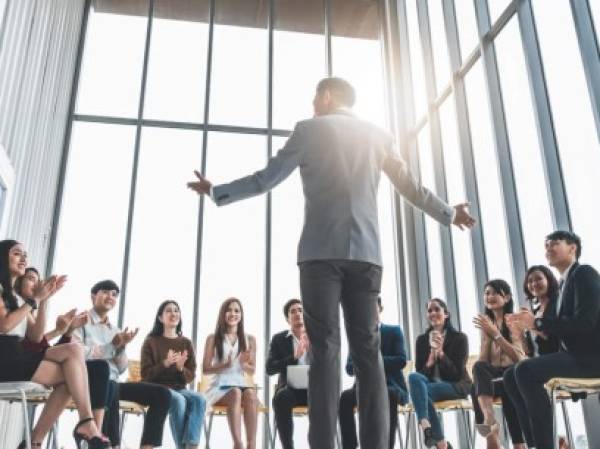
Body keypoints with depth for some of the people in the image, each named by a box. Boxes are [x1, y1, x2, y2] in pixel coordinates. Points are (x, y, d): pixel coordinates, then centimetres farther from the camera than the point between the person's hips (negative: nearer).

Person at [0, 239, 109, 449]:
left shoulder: (18, 297, 24)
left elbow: (35, 337, 12)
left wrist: (43, 301, 4)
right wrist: (34, 299, -7)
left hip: (17, 357, 7)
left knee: (73, 349, -17)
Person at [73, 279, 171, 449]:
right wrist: (112, 346, -7)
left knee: (162, 394, -12)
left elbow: (121, 369, 15)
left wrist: (121, 347, -3)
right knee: (107, 387, -41)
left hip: (113, 384, 6)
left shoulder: (115, 330, 22)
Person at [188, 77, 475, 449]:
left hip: (322, 251, -3)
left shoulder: (310, 129, 9)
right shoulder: (378, 136, 19)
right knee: (368, 351, 1)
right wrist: (449, 214, 38)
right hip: (366, 253, 3)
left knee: (325, 350, -5)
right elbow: (412, 187, 23)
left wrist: (217, 191, 19)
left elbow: (266, 179, 6)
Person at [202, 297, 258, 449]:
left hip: (242, 384, 2)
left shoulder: (249, 339, 11)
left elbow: (252, 371, 12)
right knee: (235, 393, -37)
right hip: (221, 386, -2)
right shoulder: (213, 338, 6)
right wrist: (225, 365, -15)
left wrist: (243, 363, -12)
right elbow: (205, 369, 3)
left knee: (250, 394, -35)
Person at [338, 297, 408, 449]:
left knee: (389, 396, -38)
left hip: (390, 385, -2)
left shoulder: (394, 331, 7)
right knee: (345, 397, -28)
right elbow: (349, 368, 6)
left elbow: (401, 361, -7)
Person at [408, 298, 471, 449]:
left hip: (456, 385, -4)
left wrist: (441, 353, -20)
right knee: (413, 377, -34)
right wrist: (431, 359, -17)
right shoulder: (422, 339, 9)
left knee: (420, 391, -34)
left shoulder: (459, 338, -1)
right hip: (430, 384, 4)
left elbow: (457, 374, -7)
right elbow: (420, 372, 3)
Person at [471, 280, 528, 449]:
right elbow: (482, 361, 6)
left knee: (477, 389, -37)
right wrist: (487, 336, -8)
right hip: (494, 375, 4)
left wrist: (495, 333, -21)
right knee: (478, 367, -35)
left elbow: (519, 358, -13)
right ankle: (489, 418, -55)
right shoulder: (487, 324, 16)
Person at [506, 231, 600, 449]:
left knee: (526, 370, -26)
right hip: (576, 353, 9)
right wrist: (535, 324, -1)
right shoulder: (564, 282, 19)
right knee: (513, 375, 4)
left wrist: (538, 323, -16)